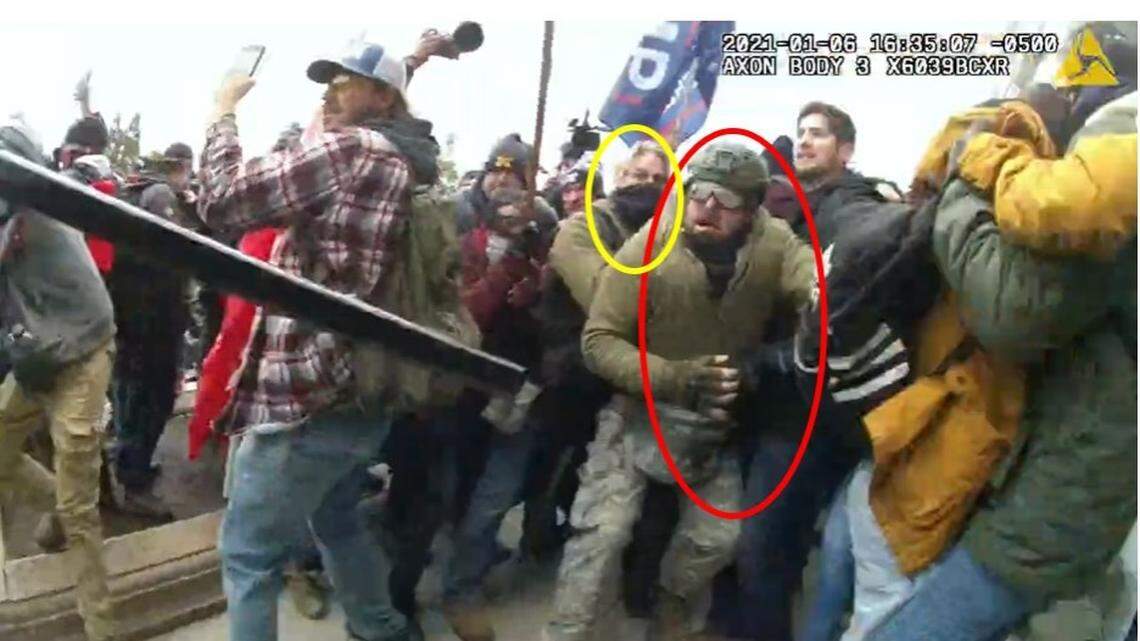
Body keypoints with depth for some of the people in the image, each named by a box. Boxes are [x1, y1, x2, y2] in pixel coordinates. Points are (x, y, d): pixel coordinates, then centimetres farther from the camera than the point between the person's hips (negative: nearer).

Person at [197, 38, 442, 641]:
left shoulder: (351, 149, -14)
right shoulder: (411, 163, 14)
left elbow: (222, 198, -12)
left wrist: (224, 112, 2)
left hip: (306, 400, -9)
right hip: (364, 396, 10)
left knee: (249, 556, 5)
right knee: (336, 520, 29)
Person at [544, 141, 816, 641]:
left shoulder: (773, 245, -16)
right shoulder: (647, 248, -23)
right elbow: (598, 341, -23)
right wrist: (676, 378, -35)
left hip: (717, 422, 3)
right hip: (640, 412, -3)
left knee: (717, 536, 10)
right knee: (603, 529, -10)